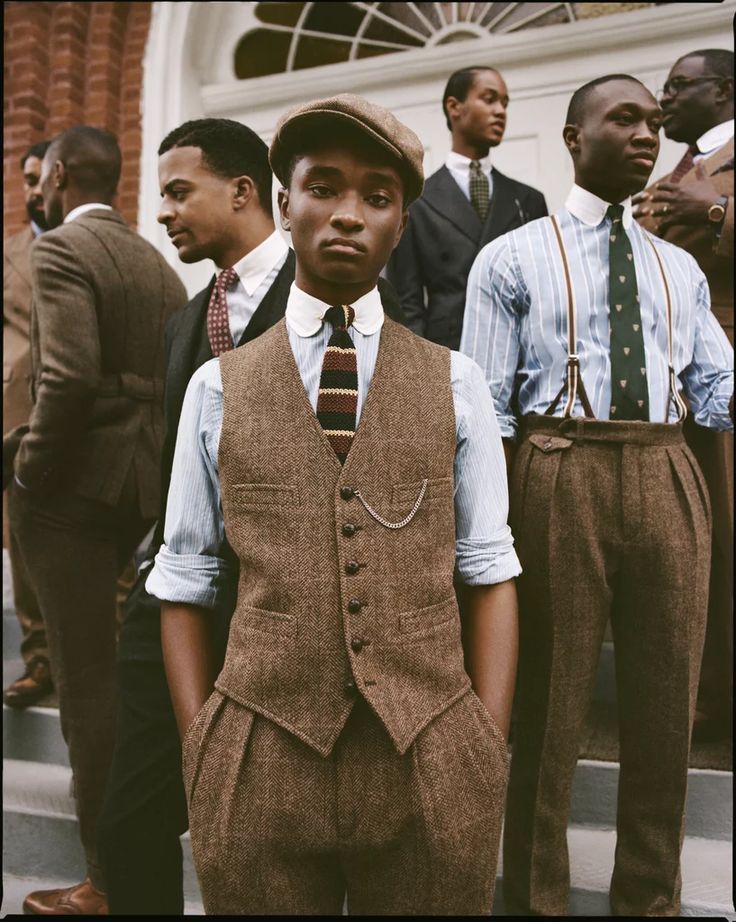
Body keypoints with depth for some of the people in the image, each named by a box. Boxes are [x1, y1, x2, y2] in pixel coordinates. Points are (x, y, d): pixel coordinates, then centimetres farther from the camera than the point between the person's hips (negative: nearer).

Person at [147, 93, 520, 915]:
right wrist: (201, 761, -3)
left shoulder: (455, 384, 3)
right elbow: (185, 585, 3)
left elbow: (490, 575, 2)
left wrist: (490, 756, -4)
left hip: (432, 768, 1)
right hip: (259, 771, 0)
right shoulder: (217, 387, 3)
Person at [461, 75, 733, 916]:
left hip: (666, 479, 4)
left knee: (665, 710, 11)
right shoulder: (512, 259, 4)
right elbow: (486, 410, -1)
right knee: (550, 708, 6)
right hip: (560, 477, -4)